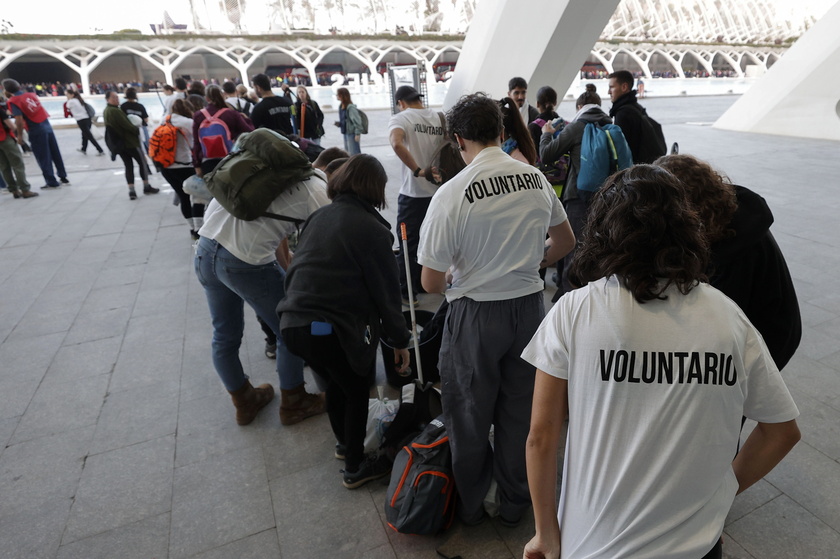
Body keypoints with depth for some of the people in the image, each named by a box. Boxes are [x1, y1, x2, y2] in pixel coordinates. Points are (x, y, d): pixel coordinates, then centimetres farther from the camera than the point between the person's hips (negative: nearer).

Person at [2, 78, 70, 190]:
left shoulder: (13, 101, -8)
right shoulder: (31, 94, 10)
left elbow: (19, 120, -16)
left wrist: (19, 135, -6)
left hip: (36, 131, -6)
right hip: (47, 125, 6)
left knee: (43, 158, 3)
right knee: (55, 154, 13)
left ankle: (52, 182, 7)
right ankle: (63, 177, 20)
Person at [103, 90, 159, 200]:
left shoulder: (105, 111, 12)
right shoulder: (115, 111, -19)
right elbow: (127, 125, -20)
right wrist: (137, 130, -5)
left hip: (118, 143, 9)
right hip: (129, 141, -9)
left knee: (128, 165, 9)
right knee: (142, 162, 5)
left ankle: (131, 191, 3)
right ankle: (146, 187, 11)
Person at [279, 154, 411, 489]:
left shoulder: (318, 217, 11)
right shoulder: (371, 229, -8)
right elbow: (386, 291, -6)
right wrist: (400, 340, 5)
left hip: (293, 323, 7)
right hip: (337, 330, -6)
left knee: (336, 382, 29)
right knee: (357, 392, 18)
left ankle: (344, 443, 50)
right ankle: (355, 468, 32)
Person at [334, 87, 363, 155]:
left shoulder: (350, 107, -18)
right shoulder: (341, 106, 8)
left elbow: (357, 121, -18)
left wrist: (357, 133, -20)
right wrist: (339, 123, 1)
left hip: (352, 133, -9)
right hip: (345, 133, 9)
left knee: (354, 154, -5)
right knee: (347, 154, 17)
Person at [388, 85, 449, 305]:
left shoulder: (400, 118, -8)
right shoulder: (441, 118, 6)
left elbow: (396, 144, -28)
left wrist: (418, 171, -23)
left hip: (413, 192, -5)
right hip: (438, 190, 5)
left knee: (408, 244, 5)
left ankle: (407, 292, 11)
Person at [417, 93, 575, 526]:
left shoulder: (452, 194, -18)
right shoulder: (537, 179, -2)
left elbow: (431, 283, -15)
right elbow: (565, 242, 12)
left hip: (477, 313, -4)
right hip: (530, 306, 5)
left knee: (469, 416, 17)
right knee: (519, 410, 20)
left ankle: (470, 506, 38)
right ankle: (515, 502, 40)